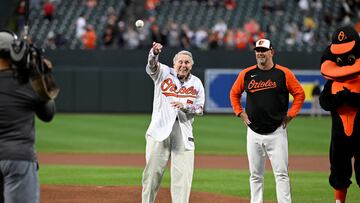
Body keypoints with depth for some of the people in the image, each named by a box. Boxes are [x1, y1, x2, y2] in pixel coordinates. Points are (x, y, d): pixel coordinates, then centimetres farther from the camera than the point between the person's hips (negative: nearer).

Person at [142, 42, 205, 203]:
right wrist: (154, 53, -39)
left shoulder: (196, 83, 11)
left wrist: (184, 106, -13)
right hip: (160, 129, -2)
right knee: (153, 171, 0)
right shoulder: (163, 73, 5)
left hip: (184, 133, 2)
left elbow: (199, 110, 7)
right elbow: (152, 66, -17)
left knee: (183, 174, -4)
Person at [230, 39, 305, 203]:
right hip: (254, 133, 3)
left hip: (276, 132, -3)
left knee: (281, 173, -6)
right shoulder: (246, 74, 5)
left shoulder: (284, 73, -2)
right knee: (255, 175, 8)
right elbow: (234, 93, 20)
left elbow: (299, 94, 5)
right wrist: (240, 113, 9)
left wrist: (289, 115, -1)